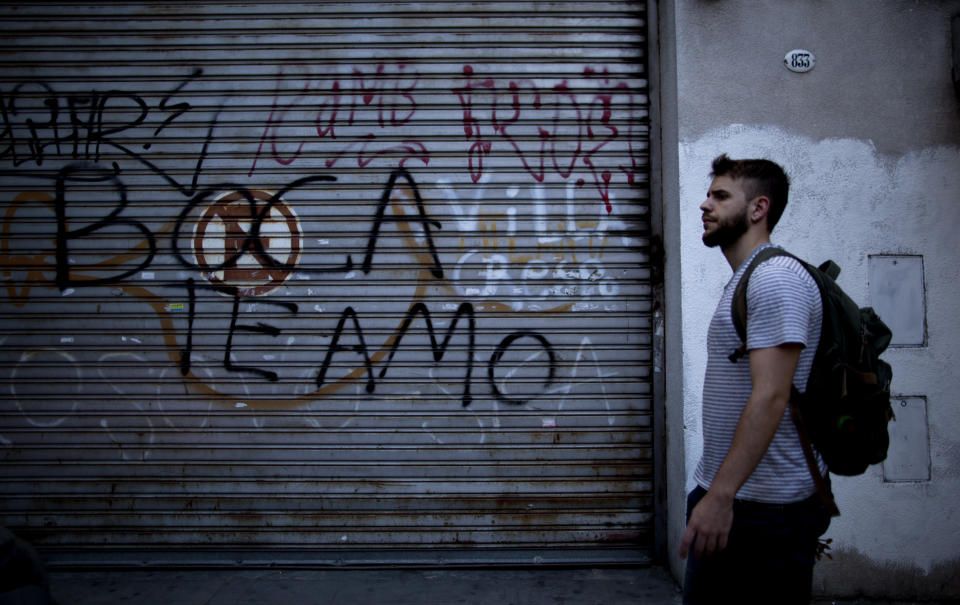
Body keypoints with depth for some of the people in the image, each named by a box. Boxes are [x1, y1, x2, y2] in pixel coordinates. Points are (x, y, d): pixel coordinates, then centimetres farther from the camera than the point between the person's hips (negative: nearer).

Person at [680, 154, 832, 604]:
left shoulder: (775, 278, -15)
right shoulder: (742, 281, 17)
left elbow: (771, 397, -24)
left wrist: (721, 495, -28)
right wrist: (712, 493, 19)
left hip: (766, 510, -10)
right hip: (722, 496, 10)